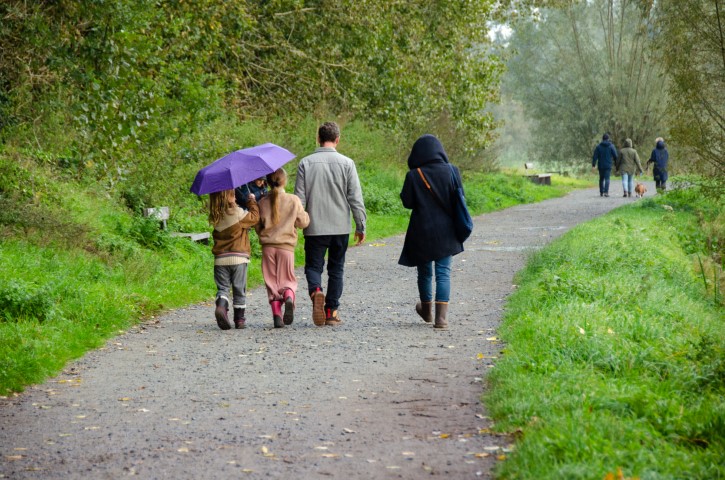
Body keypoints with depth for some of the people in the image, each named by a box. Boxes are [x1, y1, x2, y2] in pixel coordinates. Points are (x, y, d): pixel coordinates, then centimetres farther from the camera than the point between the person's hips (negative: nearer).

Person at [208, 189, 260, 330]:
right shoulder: (237, 213, -11)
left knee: (222, 287, 7)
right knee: (239, 290, 8)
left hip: (220, 259, 3)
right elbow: (254, 217, 3)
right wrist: (252, 200, 15)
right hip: (238, 258, -3)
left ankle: (221, 306, -22)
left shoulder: (215, 218, 4)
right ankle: (239, 318, 13)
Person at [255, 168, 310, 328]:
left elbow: (258, 227, 7)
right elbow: (303, 222, 2)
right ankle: (289, 298, -23)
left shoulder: (263, 202, 0)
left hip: (268, 246, 1)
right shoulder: (294, 200, -4)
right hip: (286, 246, -1)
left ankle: (276, 315, -4)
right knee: (287, 279, 10)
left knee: (272, 281, 7)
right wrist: (305, 214, 22)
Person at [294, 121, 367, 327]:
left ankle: (316, 290, -22)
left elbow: (299, 198, -1)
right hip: (340, 227, 0)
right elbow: (355, 198, -3)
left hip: (314, 227, 0)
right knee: (336, 269, 10)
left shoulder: (306, 163, -2)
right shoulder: (346, 163, -3)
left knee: (313, 266, 8)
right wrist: (361, 226, 5)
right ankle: (331, 311, 9)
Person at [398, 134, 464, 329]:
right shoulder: (451, 171, -6)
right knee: (443, 273, 1)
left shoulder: (414, 176, -10)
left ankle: (427, 310, 36)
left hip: (422, 232, 0)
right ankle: (441, 317, -11)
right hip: (446, 231, 1)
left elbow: (407, 202, -6)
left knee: (424, 271, 17)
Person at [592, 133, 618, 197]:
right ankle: (606, 192, -18)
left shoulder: (599, 146, 1)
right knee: (607, 179, -4)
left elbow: (595, 156, -3)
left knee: (601, 179, 15)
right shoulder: (611, 146, -3)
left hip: (601, 165, 2)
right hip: (608, 165, -2)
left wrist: (593, 165, -4)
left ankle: (601, 192, 19)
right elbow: (615, 156, -3)